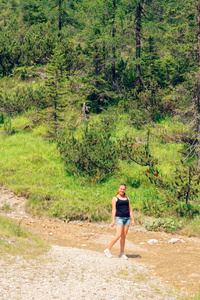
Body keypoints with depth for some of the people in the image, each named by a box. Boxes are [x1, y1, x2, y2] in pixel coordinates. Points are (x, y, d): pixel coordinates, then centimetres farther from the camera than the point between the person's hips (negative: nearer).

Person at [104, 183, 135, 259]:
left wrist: (132, 220, 11)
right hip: (119, 218, -5)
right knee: (118, 235, -15)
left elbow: (130, 209, 18)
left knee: (124, 236, 4)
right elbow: (114, 210, -2)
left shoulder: (127, 198, 18)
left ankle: (122, 253, 8)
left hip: (127, 218, 5)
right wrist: (113, 220, -11)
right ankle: (108, 250, -4)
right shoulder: (115, 199, 5)